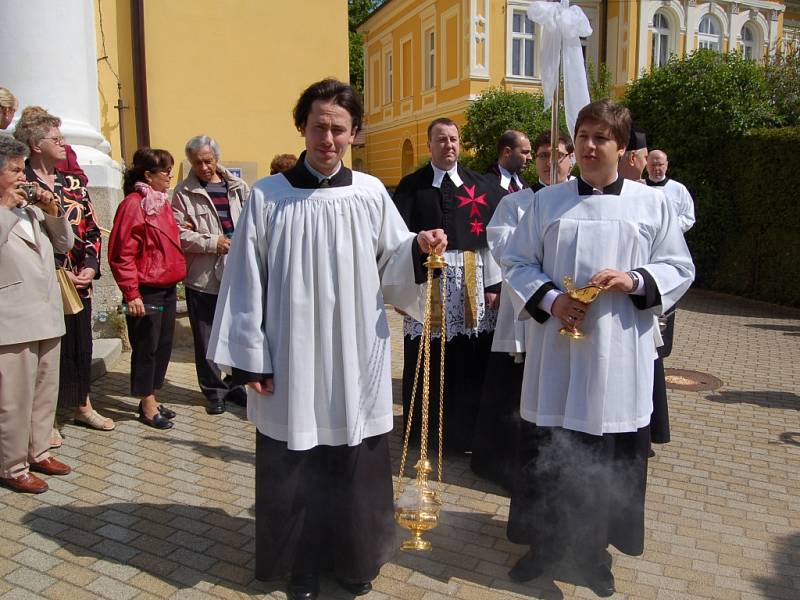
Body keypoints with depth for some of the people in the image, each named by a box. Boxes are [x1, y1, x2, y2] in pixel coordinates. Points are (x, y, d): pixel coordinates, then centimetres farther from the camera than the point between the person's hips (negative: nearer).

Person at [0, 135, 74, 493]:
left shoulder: (32, 206, 14)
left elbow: (64, 244, 17)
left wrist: (54, 212, 3)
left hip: (46, 315, 7)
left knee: (45, 391, 16)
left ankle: (38, 452, 30)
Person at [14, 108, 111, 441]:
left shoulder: (73, 183, 11)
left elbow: (92, 229, 11)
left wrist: (91, 267, -3)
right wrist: (61, 273, -15)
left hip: (80, 281, 6)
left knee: (80, 342, 14)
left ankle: (82, 405, 31)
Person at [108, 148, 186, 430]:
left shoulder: (162, 202, 12)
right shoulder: (133, 205, -14)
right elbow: (121, 255, -17)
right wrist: (131, 294, -19)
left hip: (167, 288, 9)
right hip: (147, 292, -8)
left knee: (163, 346, 15)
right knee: (146, 348, 4)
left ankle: (151, 400, 29)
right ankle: (148, 406, 17)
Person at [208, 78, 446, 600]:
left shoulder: (371, 194, 2)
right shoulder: (268, 197, -2)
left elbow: (390, 268, 6)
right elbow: (246, 281, -2)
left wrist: (419, 249, -15)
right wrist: (249, 357, -4)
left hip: (357, 362, 1)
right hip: (292, 361, -1)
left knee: (356, 469, 12)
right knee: (294, 473, 11)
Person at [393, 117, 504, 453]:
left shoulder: (480, 185, 8)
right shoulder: (411, 186, 3)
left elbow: (492, 238, 4)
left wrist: (493, 285, -1)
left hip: (472, 286, 2)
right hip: (425, 282, -1)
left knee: (469, 366, 5)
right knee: (425, 366, 5)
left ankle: (464, 435, 22)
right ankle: (422, 436, 22)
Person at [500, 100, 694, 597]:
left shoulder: (652, 204, 3)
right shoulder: (546, 202, 5)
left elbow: (679, 269, 6)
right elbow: (517, 263, 6)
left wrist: (634, 280, -13)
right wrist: (549, 299, -11)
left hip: (619, 357, 0)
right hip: (556, 353, 1)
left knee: (612, 459, 9)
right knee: (547, 453, 9)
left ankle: (595, 547, 31)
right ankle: (544, 538, 30)